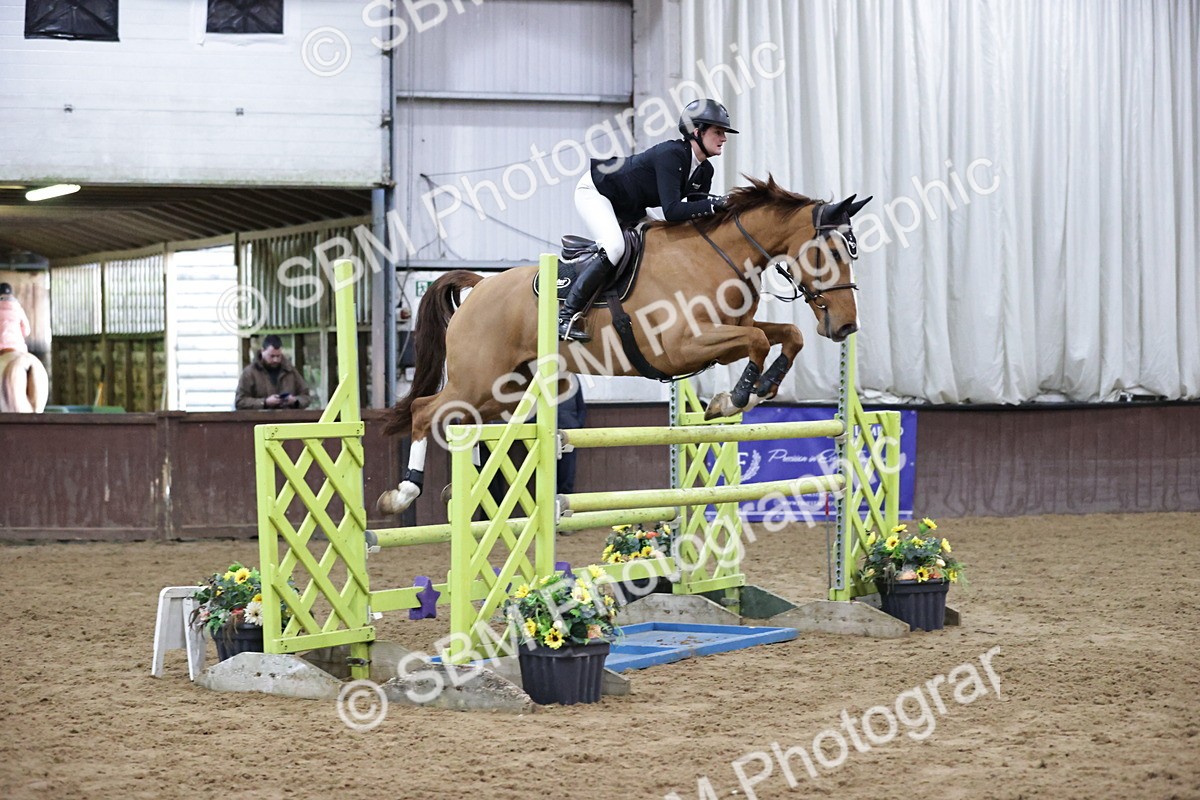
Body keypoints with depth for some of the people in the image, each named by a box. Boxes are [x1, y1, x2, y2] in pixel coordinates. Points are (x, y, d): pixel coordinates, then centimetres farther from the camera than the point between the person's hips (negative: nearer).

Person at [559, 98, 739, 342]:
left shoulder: (704, 172, -5)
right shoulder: (671, 155, -32)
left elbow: (696, 217, 0)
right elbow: (671, 211, -40)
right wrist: (714, 205, -41)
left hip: (630, 210, 10)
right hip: (594, 191, -10)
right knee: (614, 247, -29)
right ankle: (566, 315, -26)